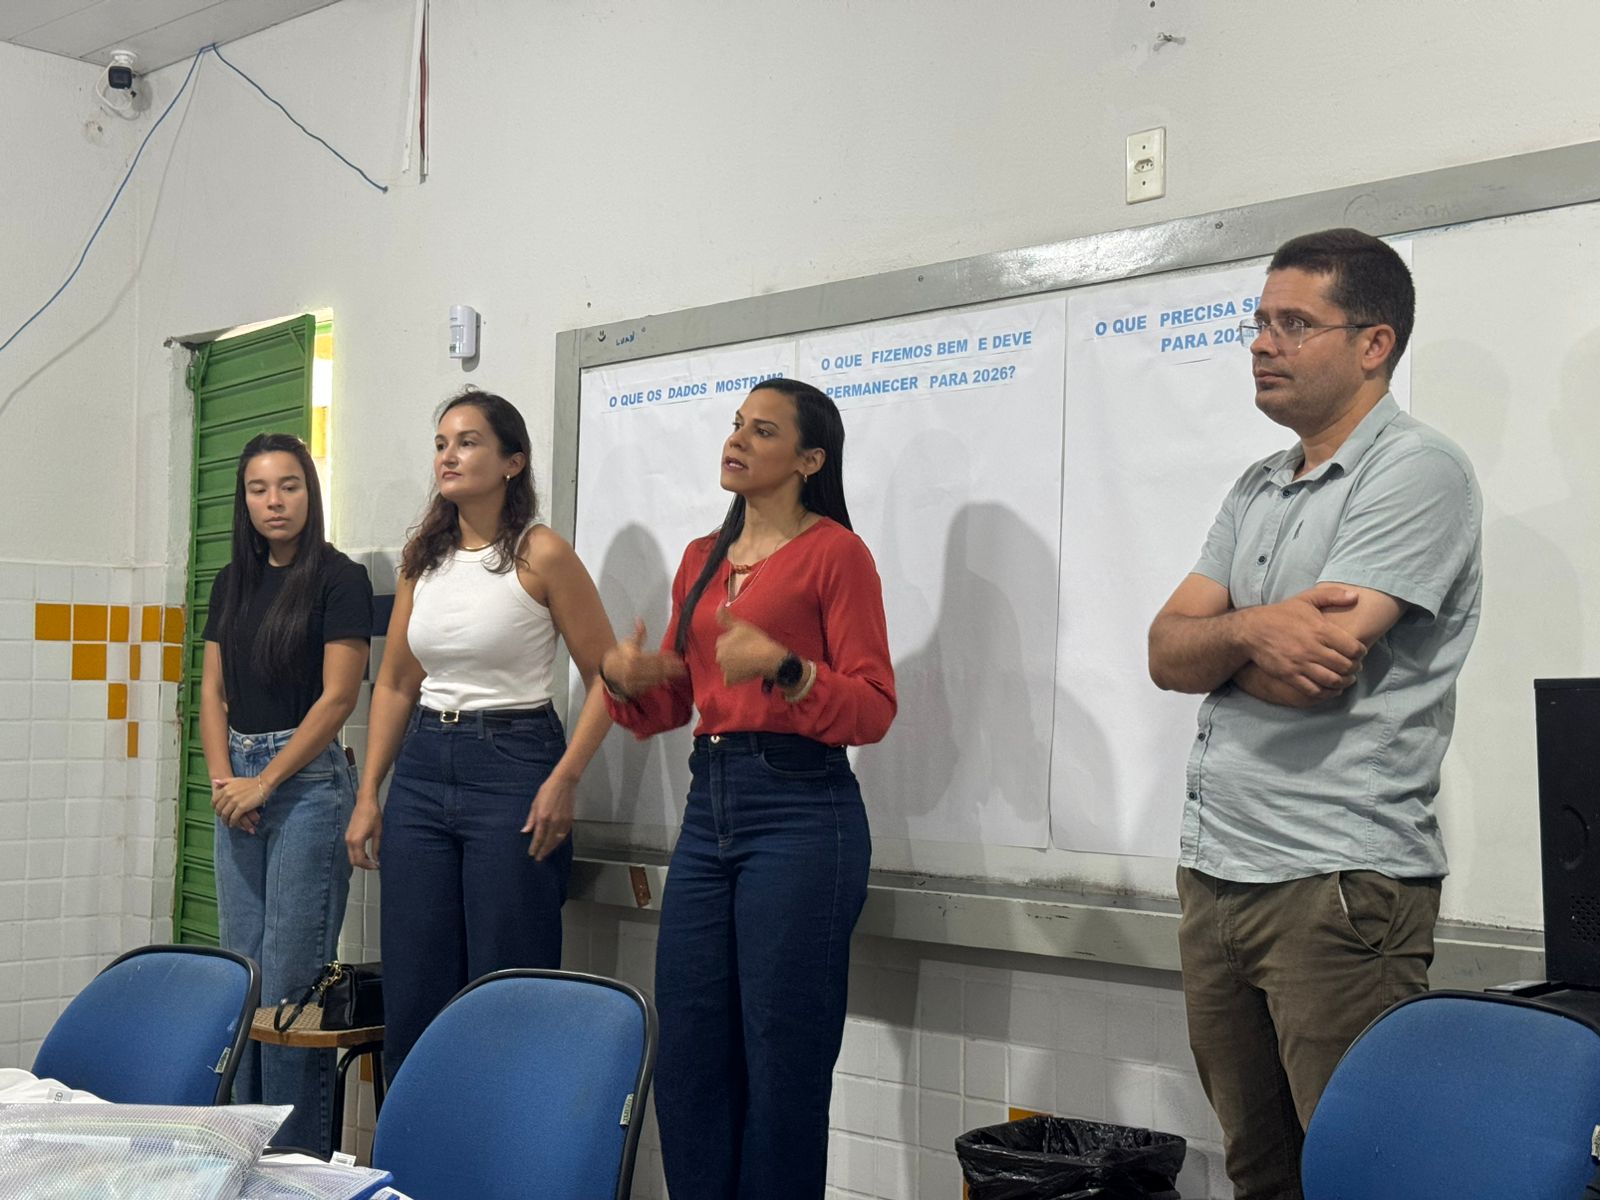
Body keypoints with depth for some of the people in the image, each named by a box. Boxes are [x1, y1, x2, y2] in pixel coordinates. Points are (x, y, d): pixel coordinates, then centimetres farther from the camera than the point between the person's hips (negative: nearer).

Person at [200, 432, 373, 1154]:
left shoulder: (340, 580, -6)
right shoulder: (232, 582, 13)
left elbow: (337, 697, -11)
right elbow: (213, 689, 13)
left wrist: (264, 783, -11)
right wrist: (222, 777, -1)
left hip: (307, 780, -6)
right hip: (239, 785, 7)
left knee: (289, 981, -6)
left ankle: (296, 1161, 2)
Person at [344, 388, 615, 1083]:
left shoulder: (540, 554, -7)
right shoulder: (423, 557, 10)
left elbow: (607, 677, -6)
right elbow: (394, 684, 17)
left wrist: (563, 780, -15)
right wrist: (368, 796, 11)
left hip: (511, 765, -6)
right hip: (423, 768, 6)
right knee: (412, 995, 8)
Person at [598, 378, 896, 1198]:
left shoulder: (835, 553, -3)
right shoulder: (702, 559, 16)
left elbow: (873, 712, -9)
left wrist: (783, 669, -24)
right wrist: (625, 681, -2)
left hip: (800, 809, -6)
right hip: (709, 804, 7)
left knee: (781, 1061, -1)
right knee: (688, 1057, 7)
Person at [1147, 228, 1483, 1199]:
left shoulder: (1418, 472, -9)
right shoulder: (1258, 490, 16)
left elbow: (1312, 671, -19)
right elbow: (1167, 653, 6)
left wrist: (1211, 643, 1)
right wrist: (1249, 629, -15)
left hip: (1339, 888, -8)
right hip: (1216, 873, 8)